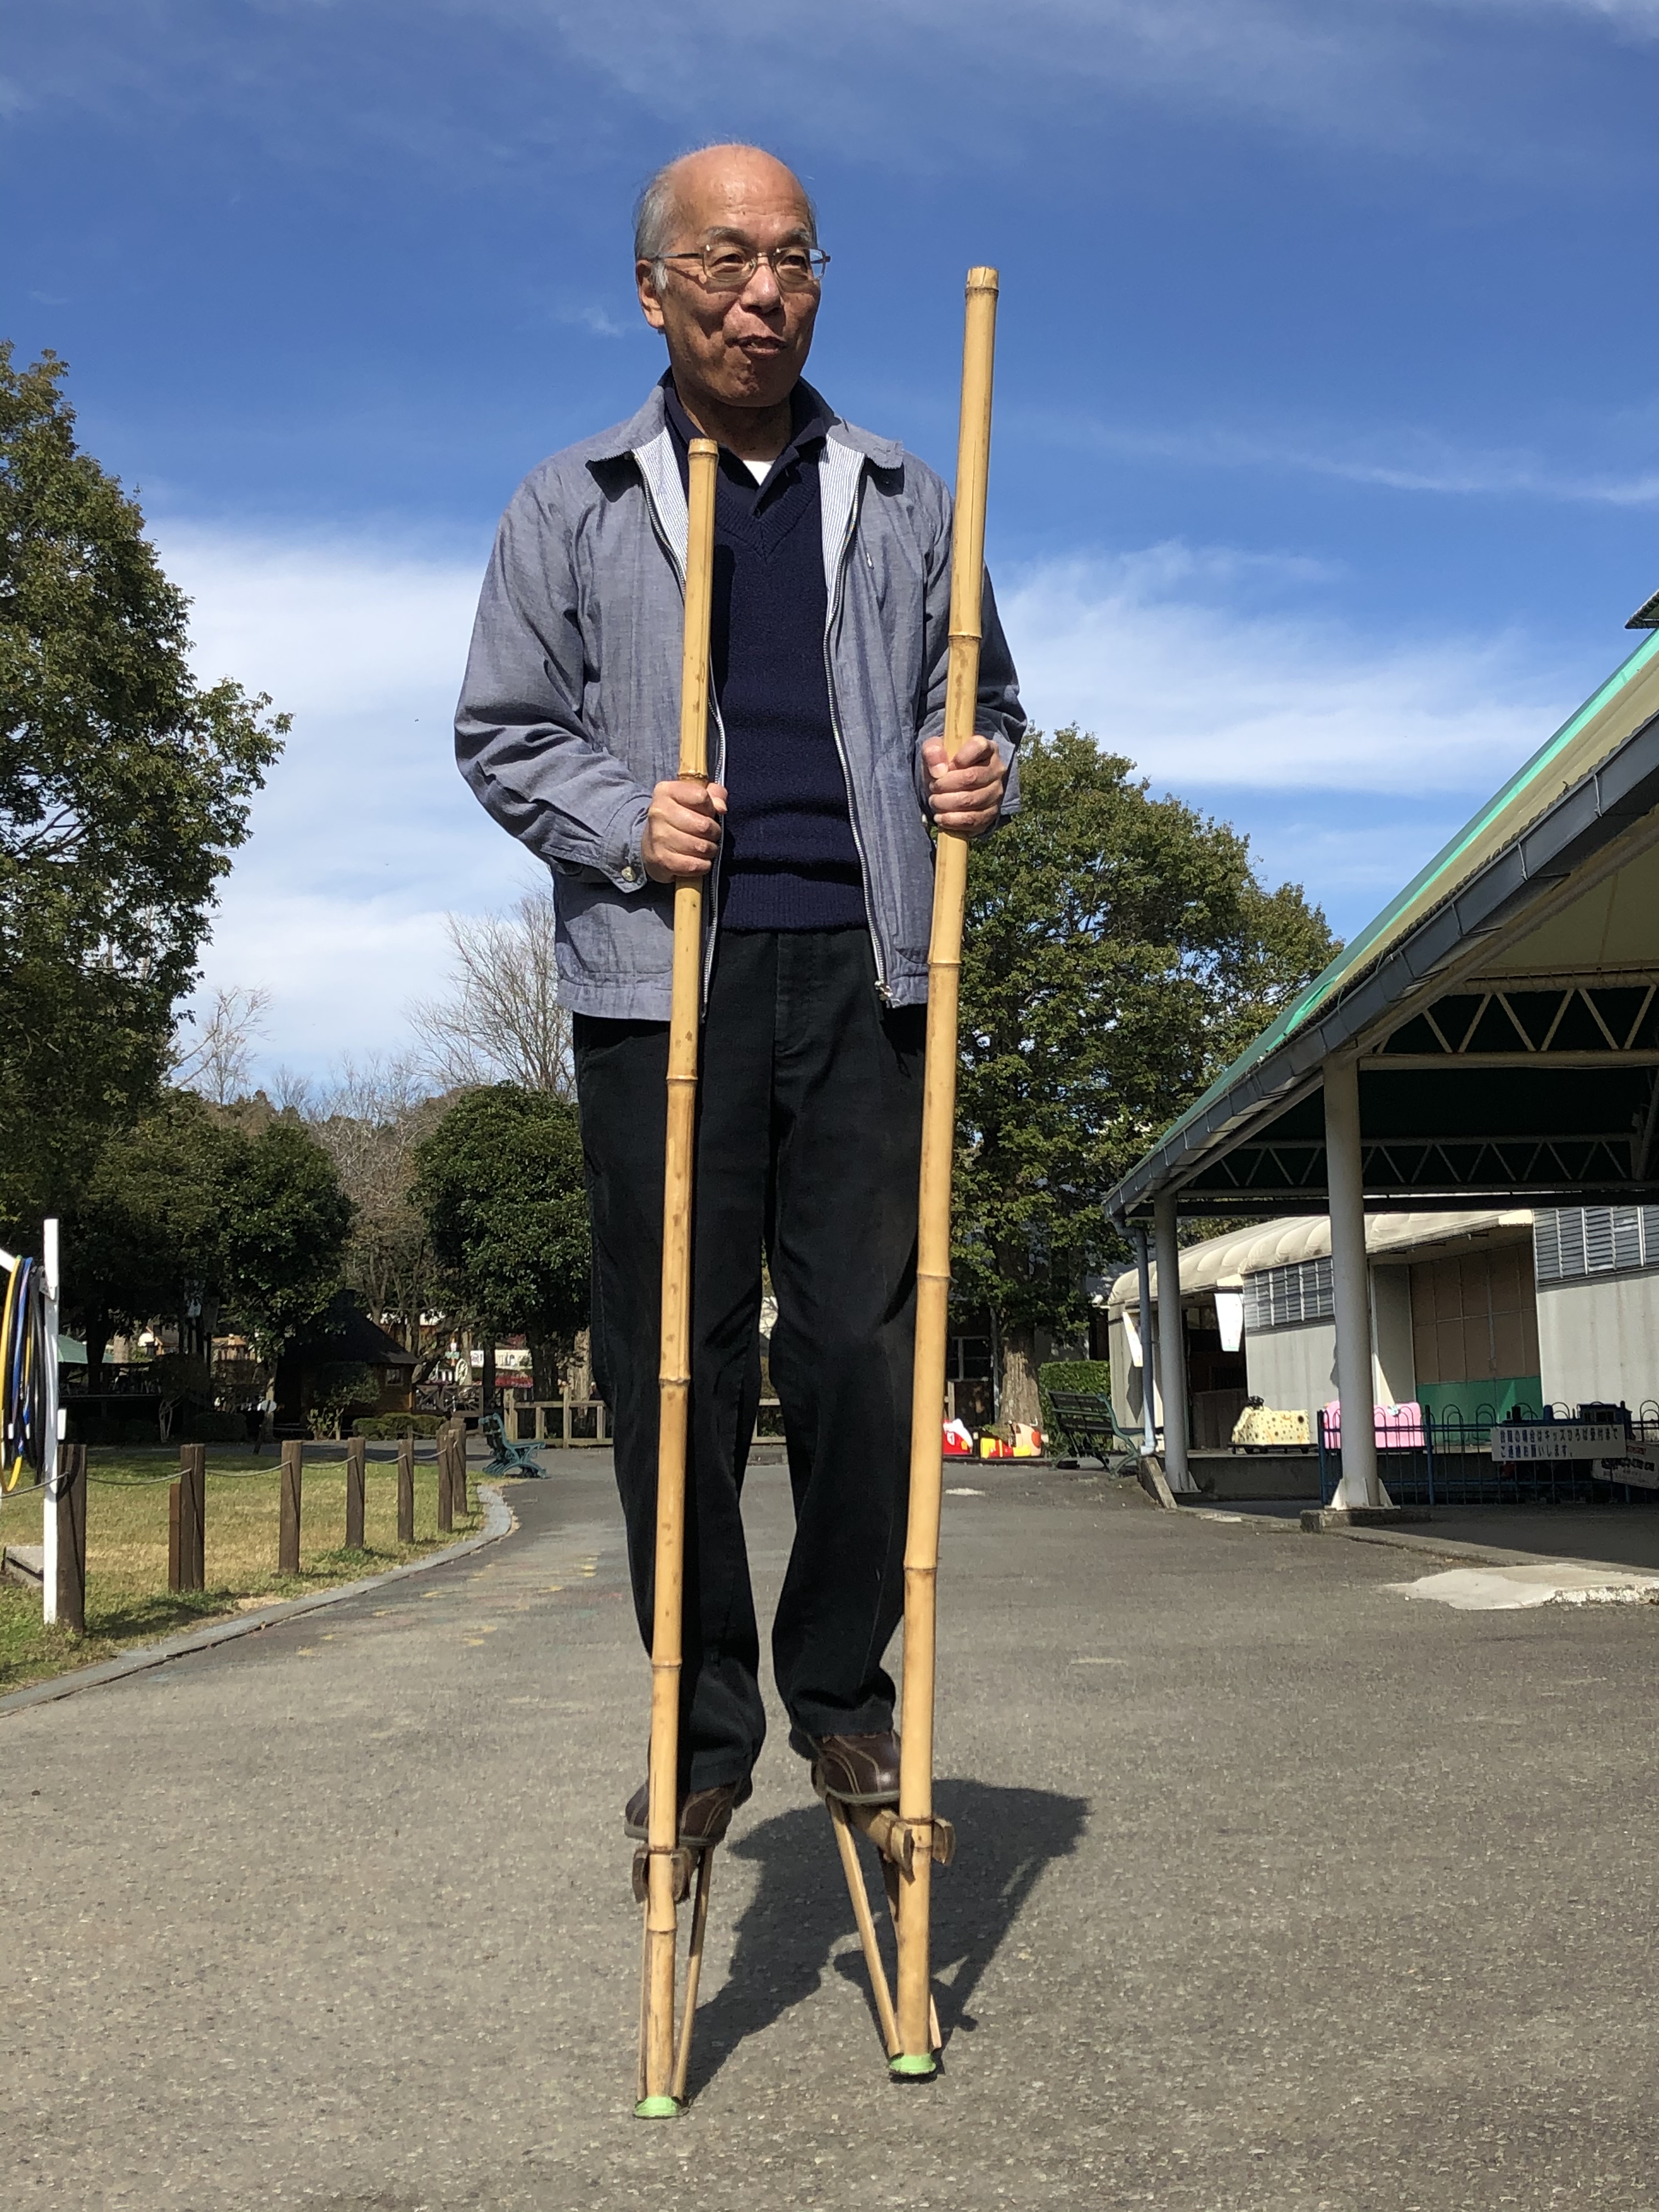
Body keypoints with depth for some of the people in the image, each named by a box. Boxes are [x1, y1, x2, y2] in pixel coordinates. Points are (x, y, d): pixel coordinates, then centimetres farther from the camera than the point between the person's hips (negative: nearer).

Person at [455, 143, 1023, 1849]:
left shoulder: (901, 499, 18)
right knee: (674, 1363, 0)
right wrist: (622, 818, -8)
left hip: (860, 961, 1)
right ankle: (704, 1728, 12)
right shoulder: (573, 504, 13)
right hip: (664, 972, -1)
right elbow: (502, 732, 11)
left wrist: (980, 772, 1)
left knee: (863, 1342, -2)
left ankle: (840, 1687, 16)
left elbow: (975, 694, 24)